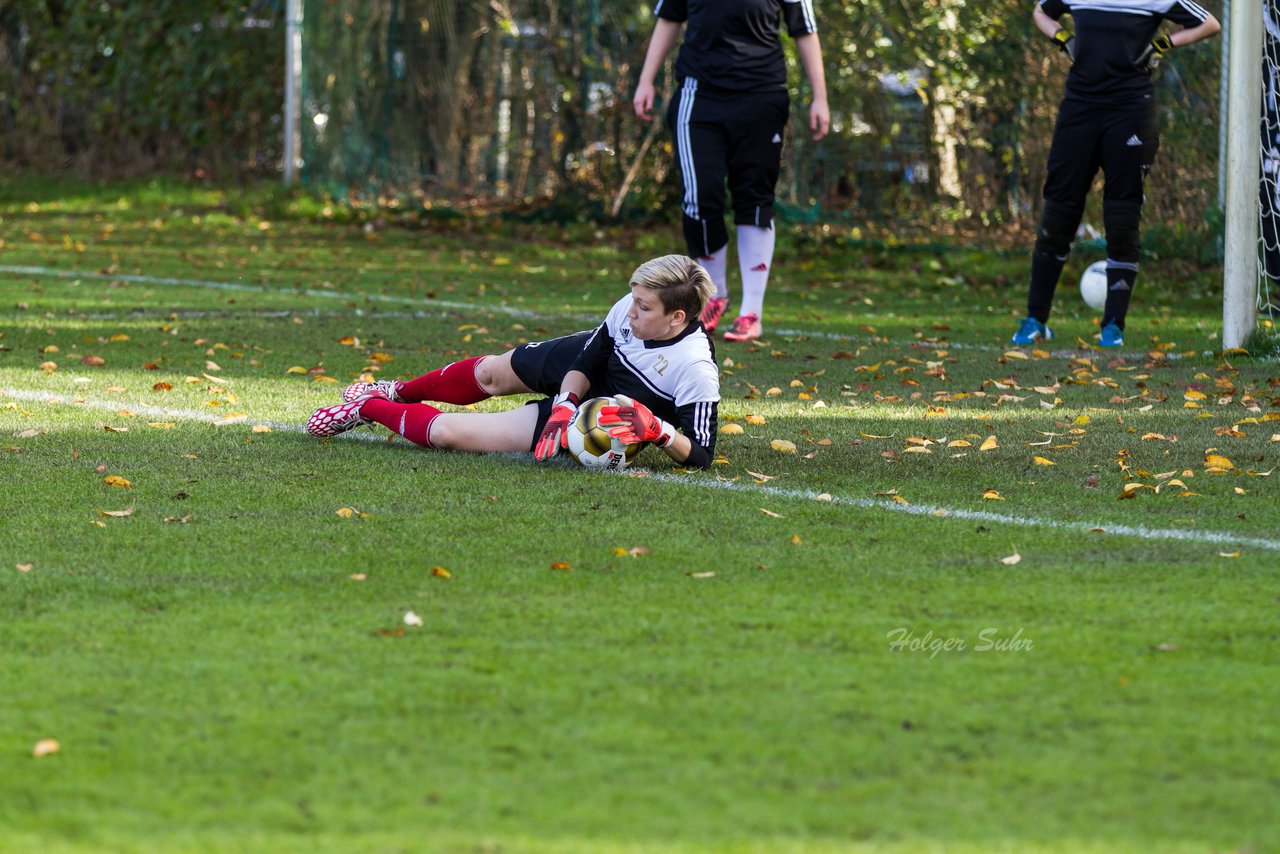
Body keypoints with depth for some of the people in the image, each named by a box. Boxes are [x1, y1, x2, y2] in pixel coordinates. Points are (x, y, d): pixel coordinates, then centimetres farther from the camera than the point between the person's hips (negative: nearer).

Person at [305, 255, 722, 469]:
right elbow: (586, 363, -9)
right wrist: (564, 408, -25)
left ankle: (369, 409, 24)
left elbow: (700, 454, -31)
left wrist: (657, 430, -48)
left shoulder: (696, 371, -38)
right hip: (578, 366, 4)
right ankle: (397, 392, 60)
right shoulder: (629, 308, -23)